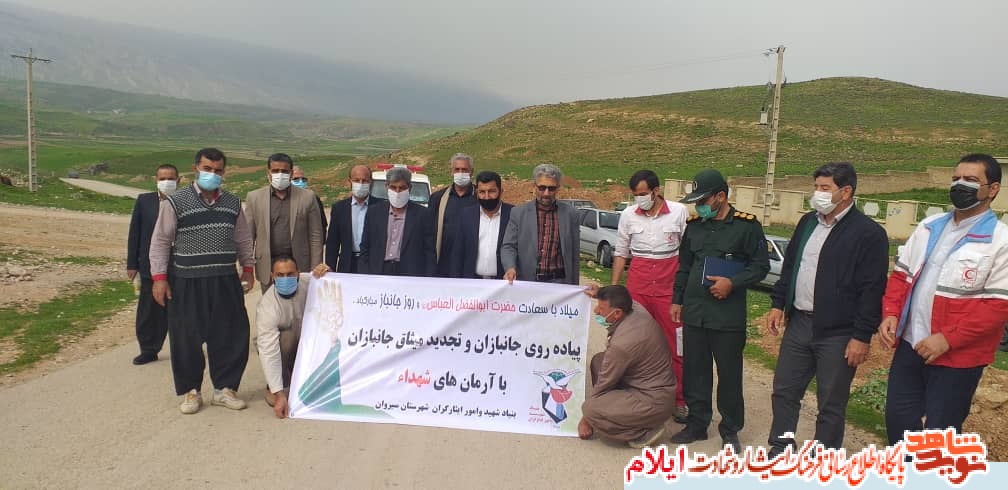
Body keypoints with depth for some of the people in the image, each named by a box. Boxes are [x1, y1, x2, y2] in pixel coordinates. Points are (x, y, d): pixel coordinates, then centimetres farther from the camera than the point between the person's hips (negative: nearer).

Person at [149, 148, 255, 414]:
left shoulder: (233, 203, 9)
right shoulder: (175, 202, -3)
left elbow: (243, 239, 18)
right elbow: (160, 241, -3)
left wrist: (248, 268, 16)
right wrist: (159, 277, -7)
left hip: (225, 281, 3)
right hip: (186, 283, -3)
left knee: (232, 335, 4)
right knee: (187, 338, 4)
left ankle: (224, 388, 20)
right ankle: (191, 391, 21)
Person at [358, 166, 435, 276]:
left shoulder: (422, 214, 3)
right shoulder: (373, 212, 10)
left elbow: (429, 252, 2)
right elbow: (365, 249, 11)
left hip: (410, 274, -2)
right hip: (379, 273, 2)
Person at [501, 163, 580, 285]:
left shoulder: (570, 214, 5)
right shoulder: (518, 213, 4)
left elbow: (574, 256, 6)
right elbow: (508, 246, 1)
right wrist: (510, 267, -19)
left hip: (559, 283, 0)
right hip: (526, 282, 0)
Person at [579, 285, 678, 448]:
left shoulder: (621, 343, -29)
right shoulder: (637, 308, -6)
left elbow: (604, 384, -15)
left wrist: (586, 419, -2)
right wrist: (600, 295, 20)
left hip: (654, 402, -10)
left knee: (590, 409, -22)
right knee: (599, 361, 9)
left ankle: (646, 432, -5)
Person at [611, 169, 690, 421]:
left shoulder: (679, 212, -3)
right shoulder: (628, 215, 2)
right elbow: (621, 253, 10)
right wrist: (613, 288, 7)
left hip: (670, 287, -1)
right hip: (637, 287, 2)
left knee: (675, 346, 3)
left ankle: (679, 400, 15)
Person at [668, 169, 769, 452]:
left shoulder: (746, 226, -5)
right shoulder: (694, 226, 10)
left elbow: (761, 266, -3)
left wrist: (732, 283, -17)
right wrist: (677, 300, 14)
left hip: (729, 316, -4)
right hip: (694, 313, 5)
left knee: (729, 375, 5)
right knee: (694, 371, 11)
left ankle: (730, 430, 21)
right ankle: (697, 424, 25)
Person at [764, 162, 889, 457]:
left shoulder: (869, 233, -12)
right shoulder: (807, 223, 9)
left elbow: (872, 290, -15)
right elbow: (789, 266, 17)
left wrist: (862, 336, -16)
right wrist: (778, 304, 11)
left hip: (839, 334, -6)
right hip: (799, 323, 6)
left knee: (831, 404, 8)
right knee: (784, 391, 14)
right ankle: (781, 448, 30)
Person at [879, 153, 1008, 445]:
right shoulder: (929, 227, 10)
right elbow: (901, 275, 13)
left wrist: (948, 339, -20)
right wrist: (890, 313, -3)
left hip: (956, 357, -5)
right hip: (910, 346, 6)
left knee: (938, 434, 5)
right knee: (898, 420, 14)